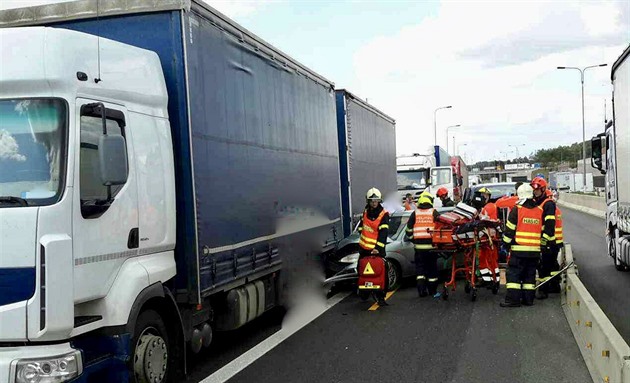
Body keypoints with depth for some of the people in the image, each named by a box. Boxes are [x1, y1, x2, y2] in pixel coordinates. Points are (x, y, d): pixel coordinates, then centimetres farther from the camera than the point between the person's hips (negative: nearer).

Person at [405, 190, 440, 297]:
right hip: (431, 244, 0)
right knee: (432, 267, 10)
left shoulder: (415, 213, 4)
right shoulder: (434, 213, 0)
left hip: (419, 245, 0)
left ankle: (421, 288, -8)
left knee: (420, 267, 6)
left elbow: (409, 230, 6)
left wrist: (412, 239, 19)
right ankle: (432, 290, 16)